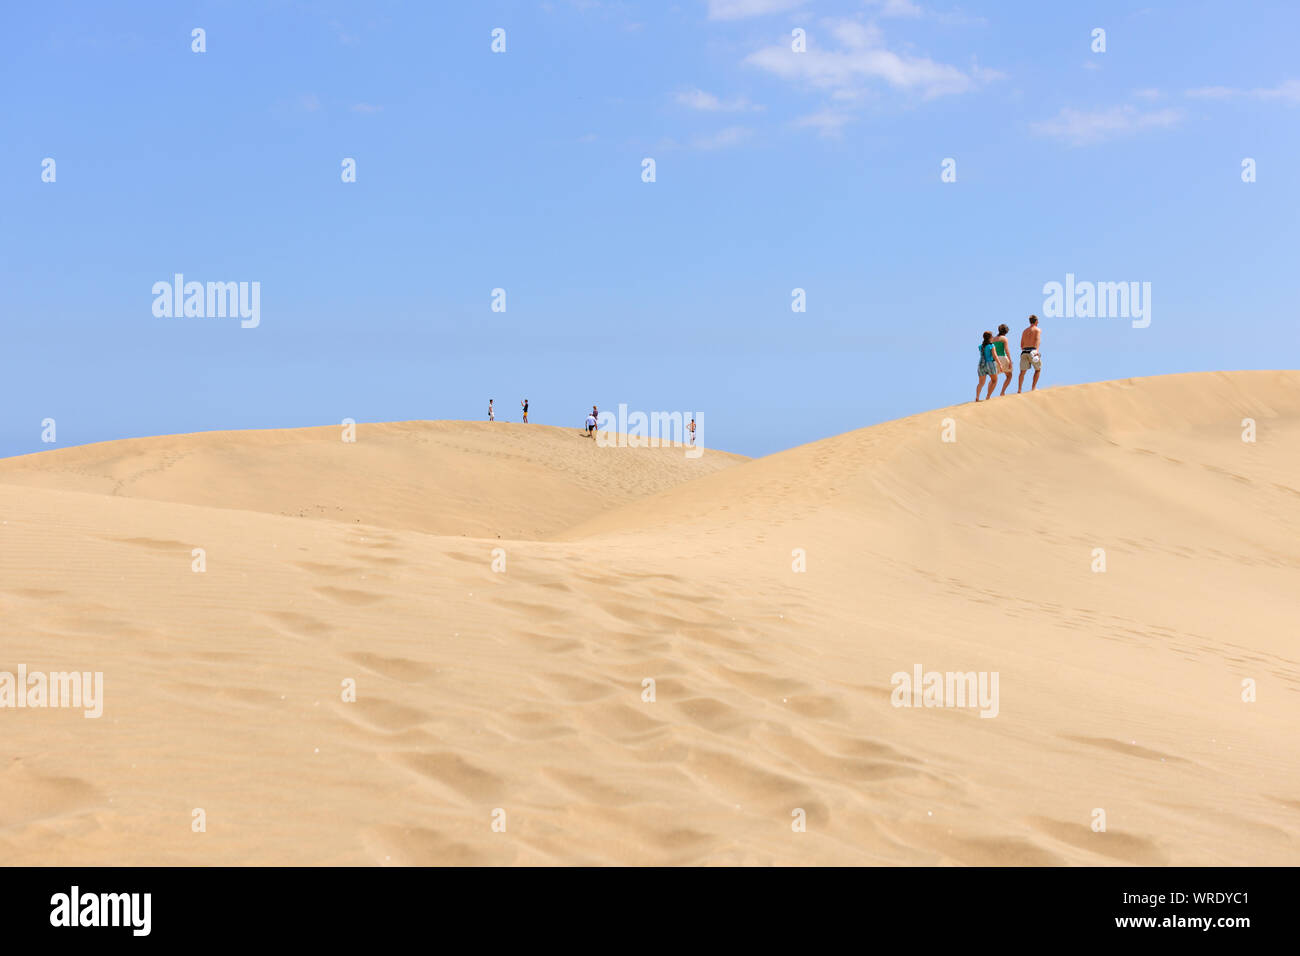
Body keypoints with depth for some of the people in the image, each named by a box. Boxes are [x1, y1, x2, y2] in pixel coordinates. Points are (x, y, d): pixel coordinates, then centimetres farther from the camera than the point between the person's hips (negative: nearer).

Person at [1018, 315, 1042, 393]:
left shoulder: (1025, 331, 23)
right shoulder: (1038, 330, 7)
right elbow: (1037, 340, -11)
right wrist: (1036, 351, -24)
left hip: (1024, 352, 4)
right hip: (1032, 351, -4)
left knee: (1022, 371, 4)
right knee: (1038, 369, 14)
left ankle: (1019, 389, -7)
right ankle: (1033, 387, 7)